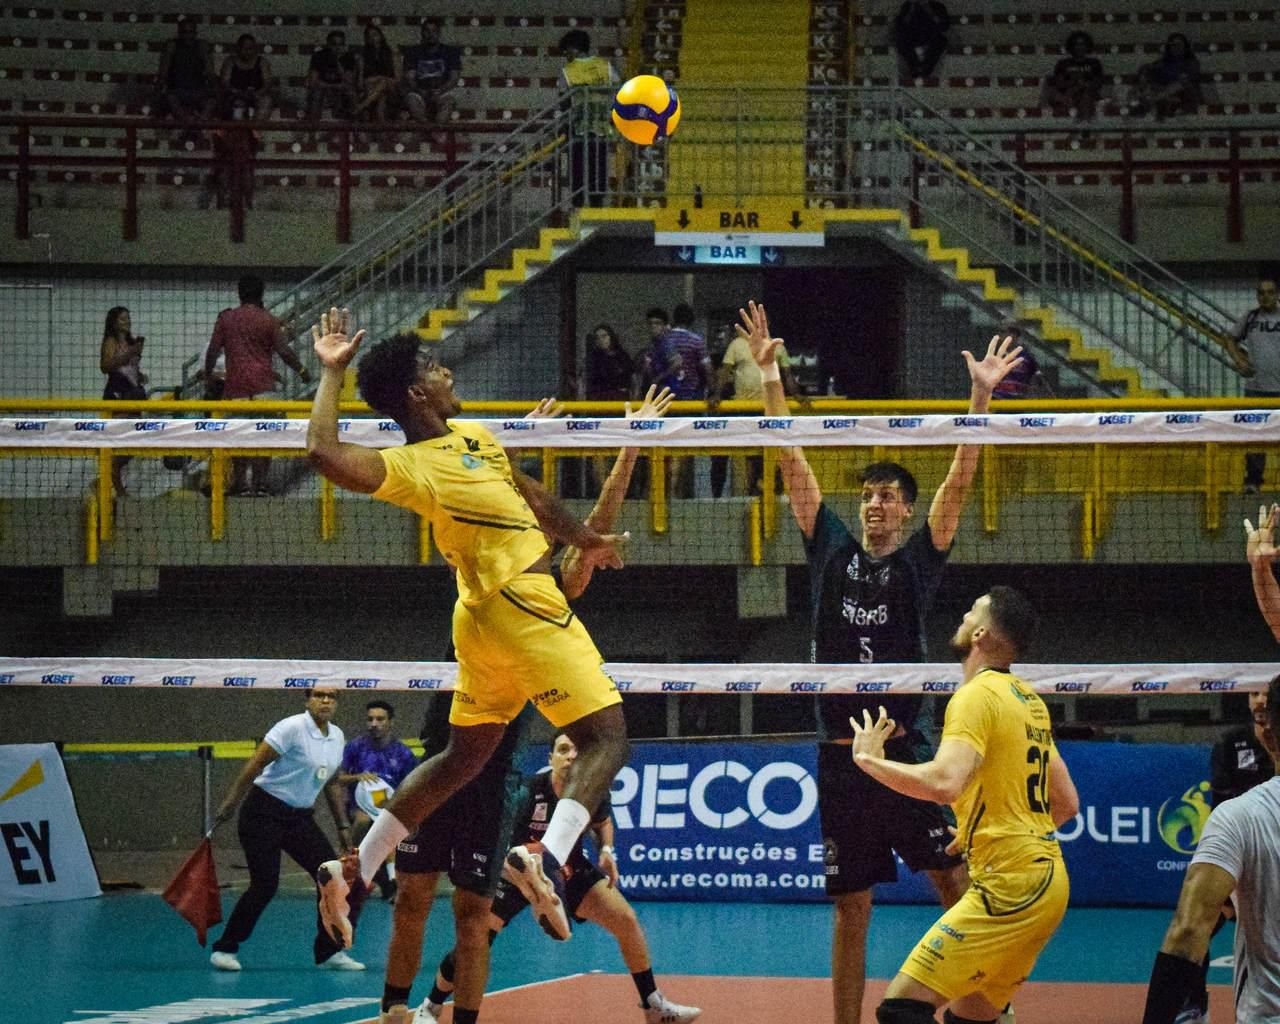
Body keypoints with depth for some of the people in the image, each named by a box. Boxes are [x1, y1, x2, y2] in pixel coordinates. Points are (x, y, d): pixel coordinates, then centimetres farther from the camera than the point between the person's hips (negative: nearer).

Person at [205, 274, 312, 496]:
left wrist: (208, 373, 22)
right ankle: (259, 482, -7)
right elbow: (284, 352, -1)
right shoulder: (268, 320, 2)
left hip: (236, 383, 2)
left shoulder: (225, 318, 8)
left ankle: (240, 483, 5)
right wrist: (302, 370, 13)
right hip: (263, 384, -2)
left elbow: (213, 350, 6)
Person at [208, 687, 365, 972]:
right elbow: (255, 765, -16)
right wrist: (230, 803, -18)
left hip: (300, 818, 7)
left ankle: (329, 952, 7)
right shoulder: (293, 728, -15)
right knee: (264, 885, -10)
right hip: (264, 813, -7)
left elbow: (332, 783, 19)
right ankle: (224, 948, 6)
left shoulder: (336, 736, 7)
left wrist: (343, 825, 16)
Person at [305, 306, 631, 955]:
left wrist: (585, 539, 40)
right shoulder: (411, 468, -14)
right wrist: (331, 373, -20)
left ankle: (353, 872, 21)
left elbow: (532, 496, 29)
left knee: (463, 756, 19)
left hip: (484, 617, 10)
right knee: (605, 737, -12)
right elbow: (324, 452, -30)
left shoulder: (473, 435, 13)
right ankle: (548, 859, -31)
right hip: (524, 608, -10)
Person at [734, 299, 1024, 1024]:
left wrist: (982, 396, -14)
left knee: (958, 884, -6)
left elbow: (960, 481, -4)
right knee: (851, 909, 7)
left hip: (909, 747, -2)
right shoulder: (833, 548, 10)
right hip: (842, 753, 2)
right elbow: (795, 464, 8)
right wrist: (770, 376, 4)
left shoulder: (919, 560, 5)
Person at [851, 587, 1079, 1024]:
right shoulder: (1029, 701, 16)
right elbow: (1067, 803, 22)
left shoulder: (977, 696, -11)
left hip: (1008, 885, -9)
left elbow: (944, 782, -27)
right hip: (1047, 881, 9)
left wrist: (869, 758, -13)